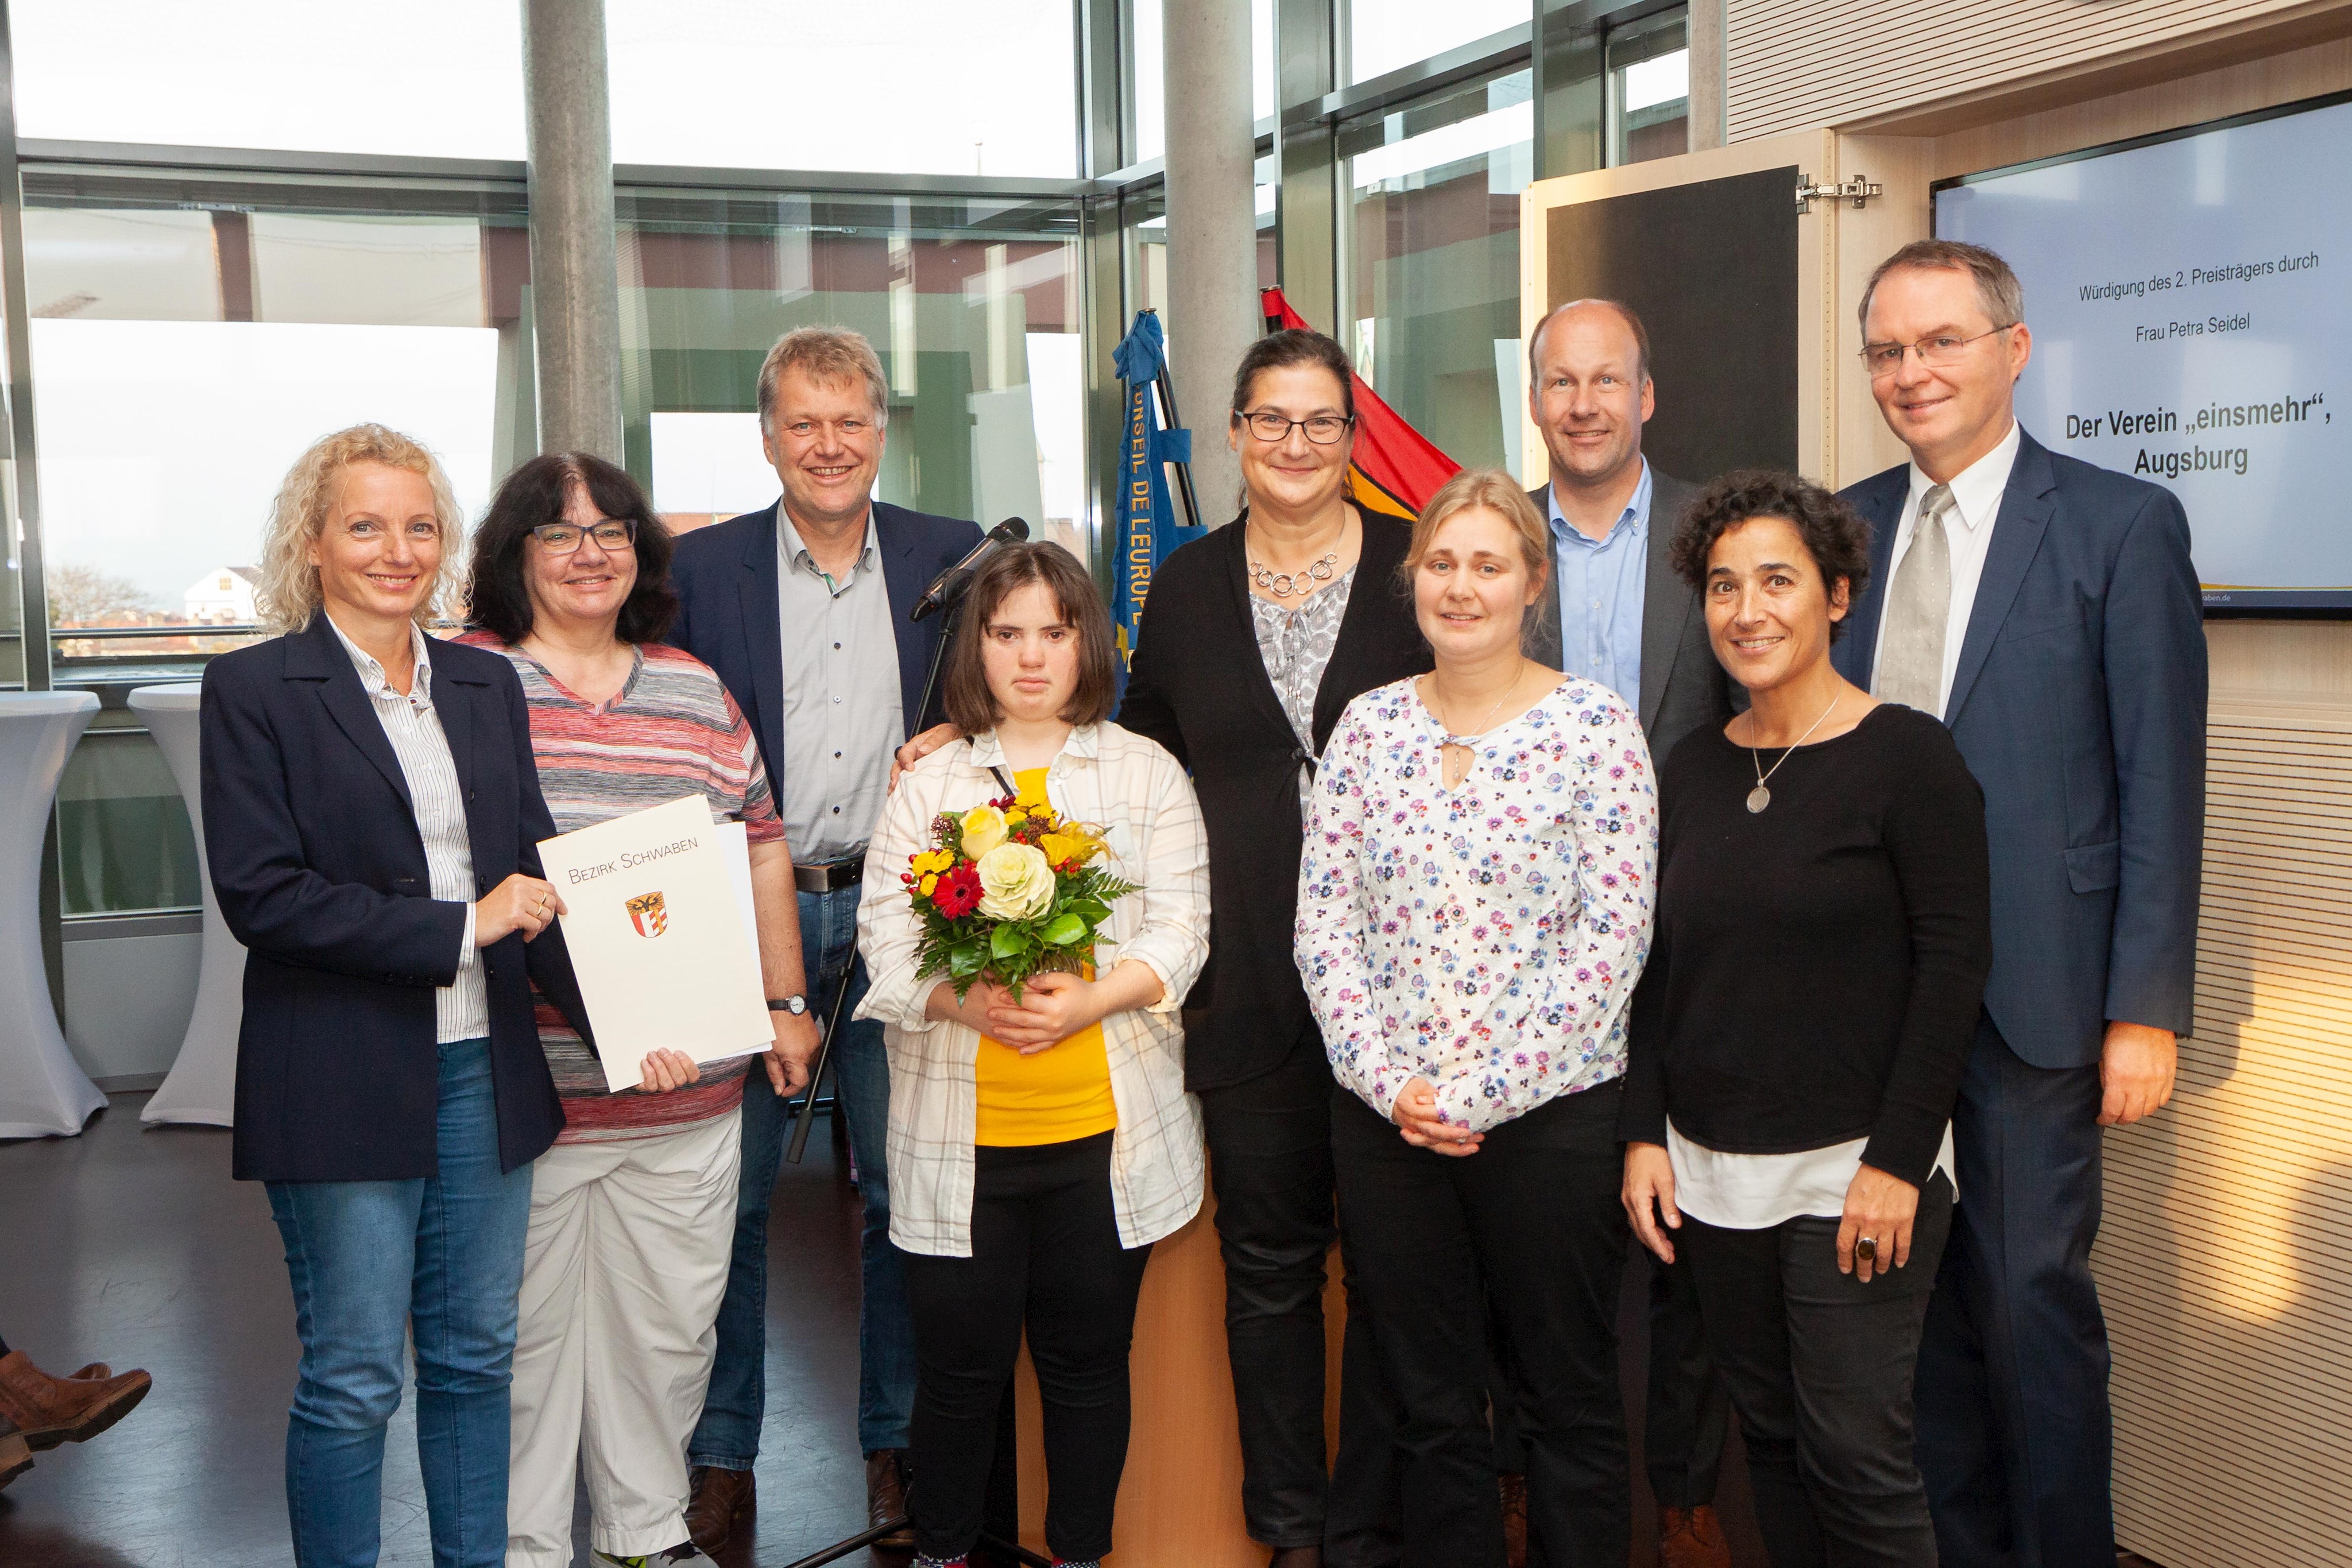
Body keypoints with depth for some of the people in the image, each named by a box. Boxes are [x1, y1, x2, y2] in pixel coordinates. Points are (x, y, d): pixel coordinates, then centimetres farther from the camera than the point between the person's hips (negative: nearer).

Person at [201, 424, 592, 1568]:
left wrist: (612, 1019, -3)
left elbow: (534, 879, 11)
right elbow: (260, 894, -13)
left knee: (476, 1356, 14)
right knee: (354, 1378, 3)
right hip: (345, 1083, -5)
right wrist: (458, 925, -17)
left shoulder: (488, 686, 11)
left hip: (484, 1074, 5)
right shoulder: (253, 689, -4)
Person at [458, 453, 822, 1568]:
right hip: (523, 1087, -4)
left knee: (668, 1323, 13)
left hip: (688, 1091, 4)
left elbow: (761, 849, 15)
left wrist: (785, 1004, 11)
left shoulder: (694, 691, 11)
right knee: (524, 1328, 7)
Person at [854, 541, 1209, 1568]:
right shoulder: (928, 785, 10)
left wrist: (1090, 999, -17)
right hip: (960, 1128, 0)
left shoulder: (1146, 773, 9)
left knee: (1087, 1358, 8)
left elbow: (1180, 930, 0)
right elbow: (885, 942, 2)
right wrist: (969, 1002, -17)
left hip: (1105, 1122, 0)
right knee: (960, 1360, 5)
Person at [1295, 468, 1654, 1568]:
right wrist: (1388, 1079, -8)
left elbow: (1613, 934, -10)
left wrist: (1482, 1088, -14)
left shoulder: (1595, 724, -5)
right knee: (1428, 1402, 15)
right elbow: (1322, 920, 3)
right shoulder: (1369, 725, 5)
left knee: (1566, 1401, 10)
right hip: (1384, 1111, 3)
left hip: (1550, 1109, -3)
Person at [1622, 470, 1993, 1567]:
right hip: (1712, 1171, 5)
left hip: (1856, 1168, -5)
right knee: (1767, 1432, 13)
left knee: (1855, 1453, -3)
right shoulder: (1693, 768, 8)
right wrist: (1645, 1133, 4)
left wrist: (1898, 1158, -14)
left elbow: (1955, 961, -10)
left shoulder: (1905, 756, -8)